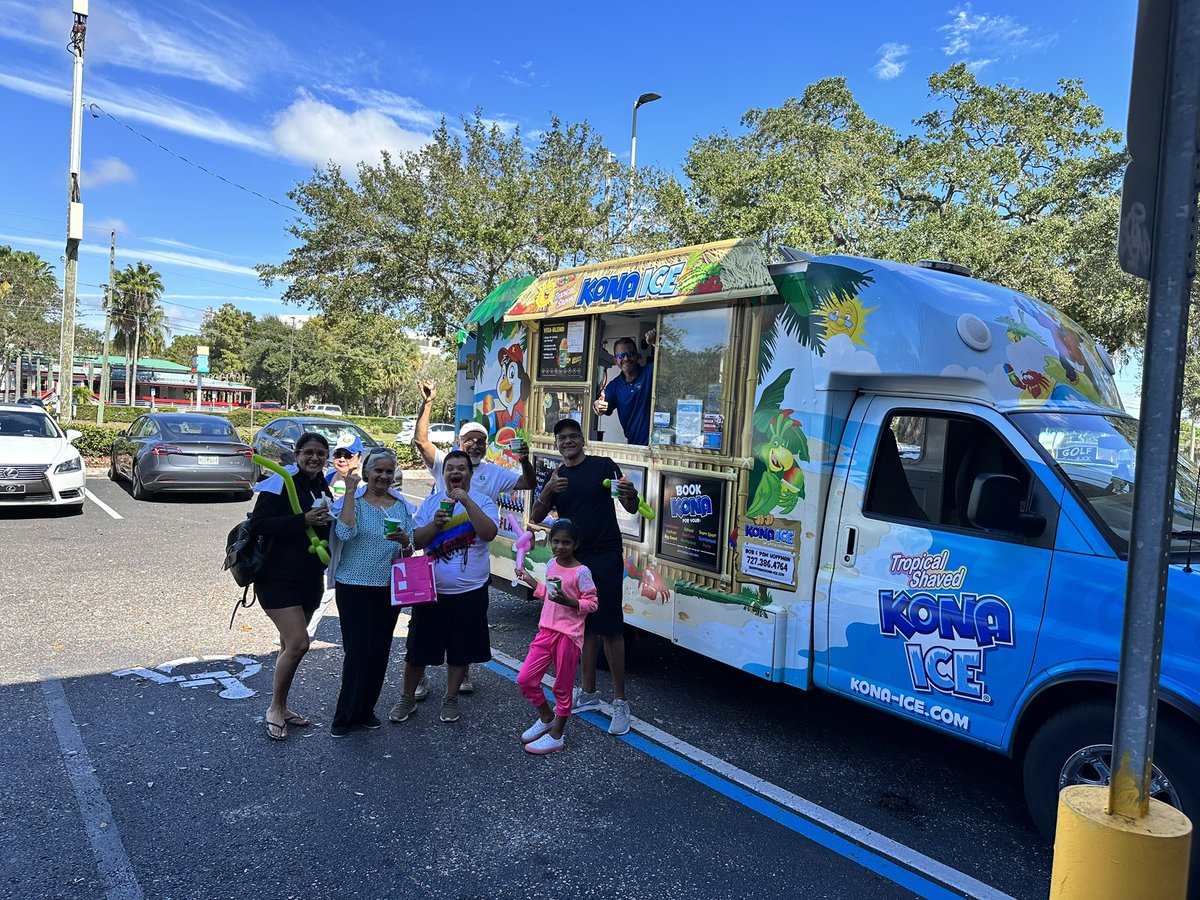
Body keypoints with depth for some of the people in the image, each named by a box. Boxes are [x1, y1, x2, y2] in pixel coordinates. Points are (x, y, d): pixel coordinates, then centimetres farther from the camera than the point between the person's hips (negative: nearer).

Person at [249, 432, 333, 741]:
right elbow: (260, 523, -21)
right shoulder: (281, 482, -12)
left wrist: (326, 522, 0)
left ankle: (281, 708, 28)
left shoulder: (322, 487, 11)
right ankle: (274, 709, 6)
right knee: (298, 643, -13)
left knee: (291, 644, 15)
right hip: (278, 576, -7)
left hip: (309, 578, 7)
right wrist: (304, 520, -26)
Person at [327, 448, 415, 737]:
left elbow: (412, 548, 9)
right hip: (354, 587, -4)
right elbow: (345, 532, -23)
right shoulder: (352, 501, -4)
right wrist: (350, 492, -17)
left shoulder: (402, 505, 7)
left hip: (389, 588, 4)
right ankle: (345, 716, 13)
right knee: (358, 651, -5)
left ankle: (365, 710, 27)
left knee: (380, 651, 9)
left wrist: (404, 541, -14)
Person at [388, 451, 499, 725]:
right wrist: (435, 524, -17)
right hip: (432, 590, 1)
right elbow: (416, 541, 0)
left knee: (461, 651, 10)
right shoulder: (430, 503, 5)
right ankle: (407, 698, 28)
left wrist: (466, 500, -23)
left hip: (470, 592, -1)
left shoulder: (482, 501, -2)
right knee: (418, 648, 8)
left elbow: (489, 533, -20)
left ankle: (450, 698, 30)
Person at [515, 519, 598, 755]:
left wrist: (567, 601, -25)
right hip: (546, 630, 7)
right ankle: (546, 718, 29)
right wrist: (529, 579, 18)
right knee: (525, 680, 5)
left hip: (568, 635, -7)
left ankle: (555, 736, 21)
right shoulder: (552, 564, 7)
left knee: (562, 688, 7)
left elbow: (591, 604, -12)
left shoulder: (581, 572, -14)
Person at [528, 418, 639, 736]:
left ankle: (620, 702, 2)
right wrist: (547, 491, -17)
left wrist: (630, 494, -27)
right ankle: (588, 693, 24)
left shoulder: (603, 466, -3)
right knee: (585, 627, 13)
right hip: (572, 559, 5)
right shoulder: (556, 477, 10)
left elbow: (631, 508, -4)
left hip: (605, 557, -5)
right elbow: (535, 517, 2)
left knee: (609, 628, -6)